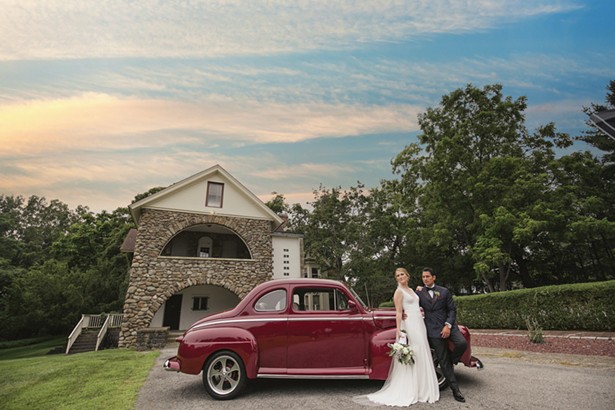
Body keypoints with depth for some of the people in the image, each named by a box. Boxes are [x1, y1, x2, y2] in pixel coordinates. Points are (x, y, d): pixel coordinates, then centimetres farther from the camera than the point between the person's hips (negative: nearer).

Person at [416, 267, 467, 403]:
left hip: (449, 325, 1)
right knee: (443, 361, 0)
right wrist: (417, 292, -3)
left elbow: (452, 309, 2)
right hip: (433, 329, -1)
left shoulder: (444, 291, 3)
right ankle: (455, 390, 15)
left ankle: (451, 360, 5)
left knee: (462, 343, -25)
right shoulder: (419, 293, 3)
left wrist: (448, 325, -11)